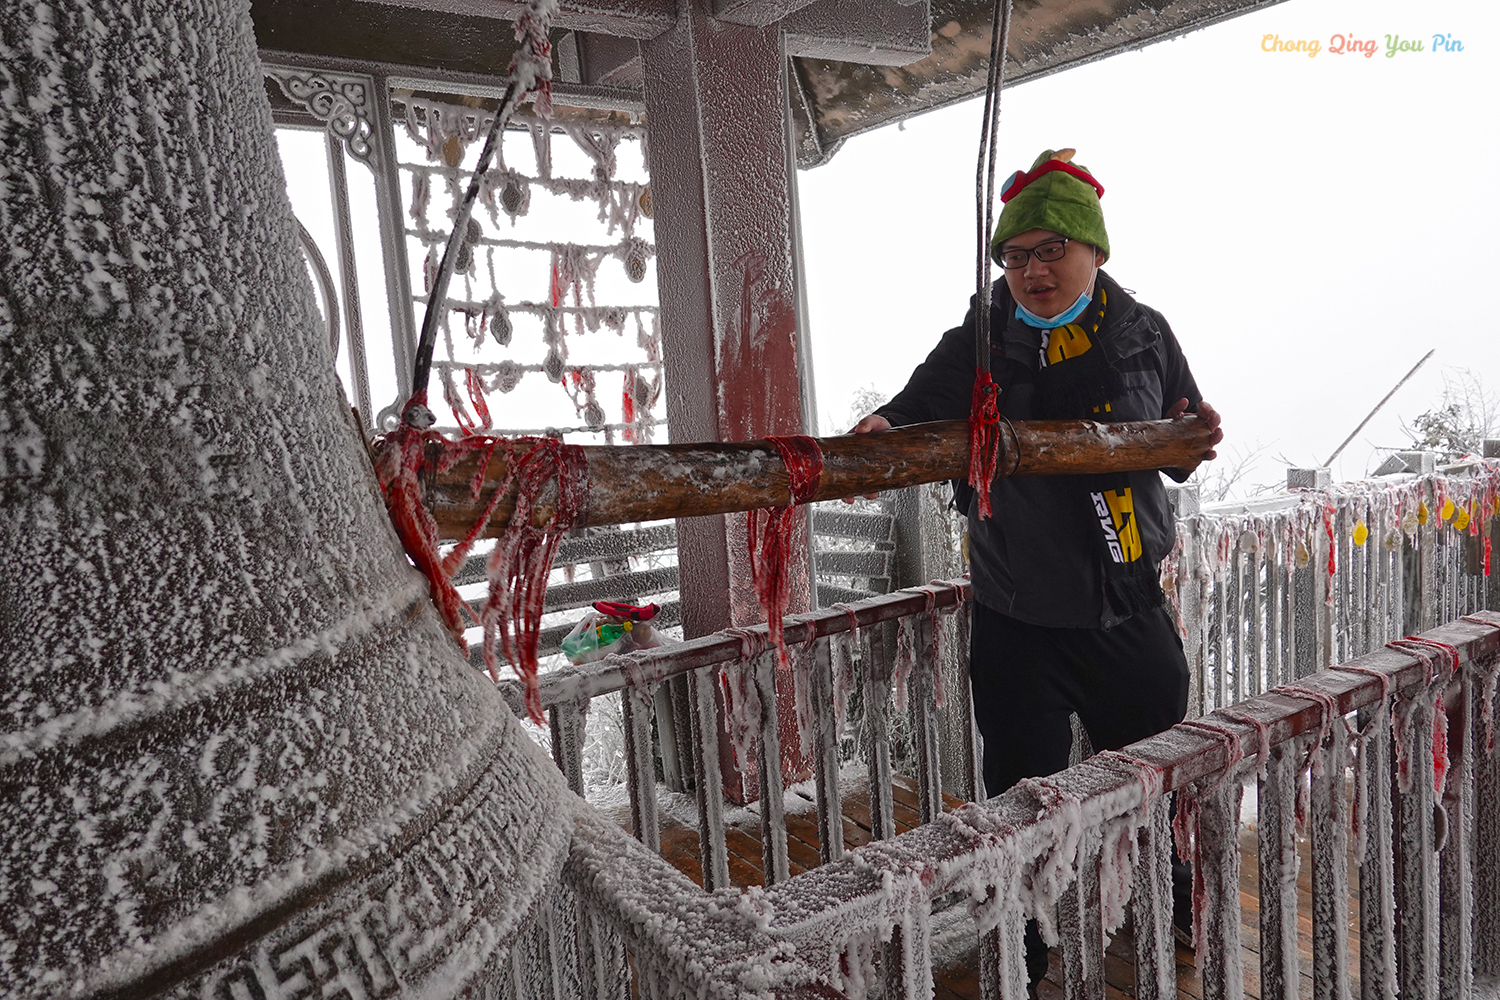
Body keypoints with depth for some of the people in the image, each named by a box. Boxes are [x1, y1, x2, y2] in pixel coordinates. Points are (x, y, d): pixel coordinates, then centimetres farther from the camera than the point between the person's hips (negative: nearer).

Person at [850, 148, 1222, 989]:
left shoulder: (1142, 333, 3)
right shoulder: (978, 348, -6)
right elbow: (921, 408, -21)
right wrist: (882, 432, -43)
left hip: (1131, 610, 3)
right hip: (1019, 626, -3)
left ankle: (1179, 909, 52)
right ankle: (1022, 960, 33)